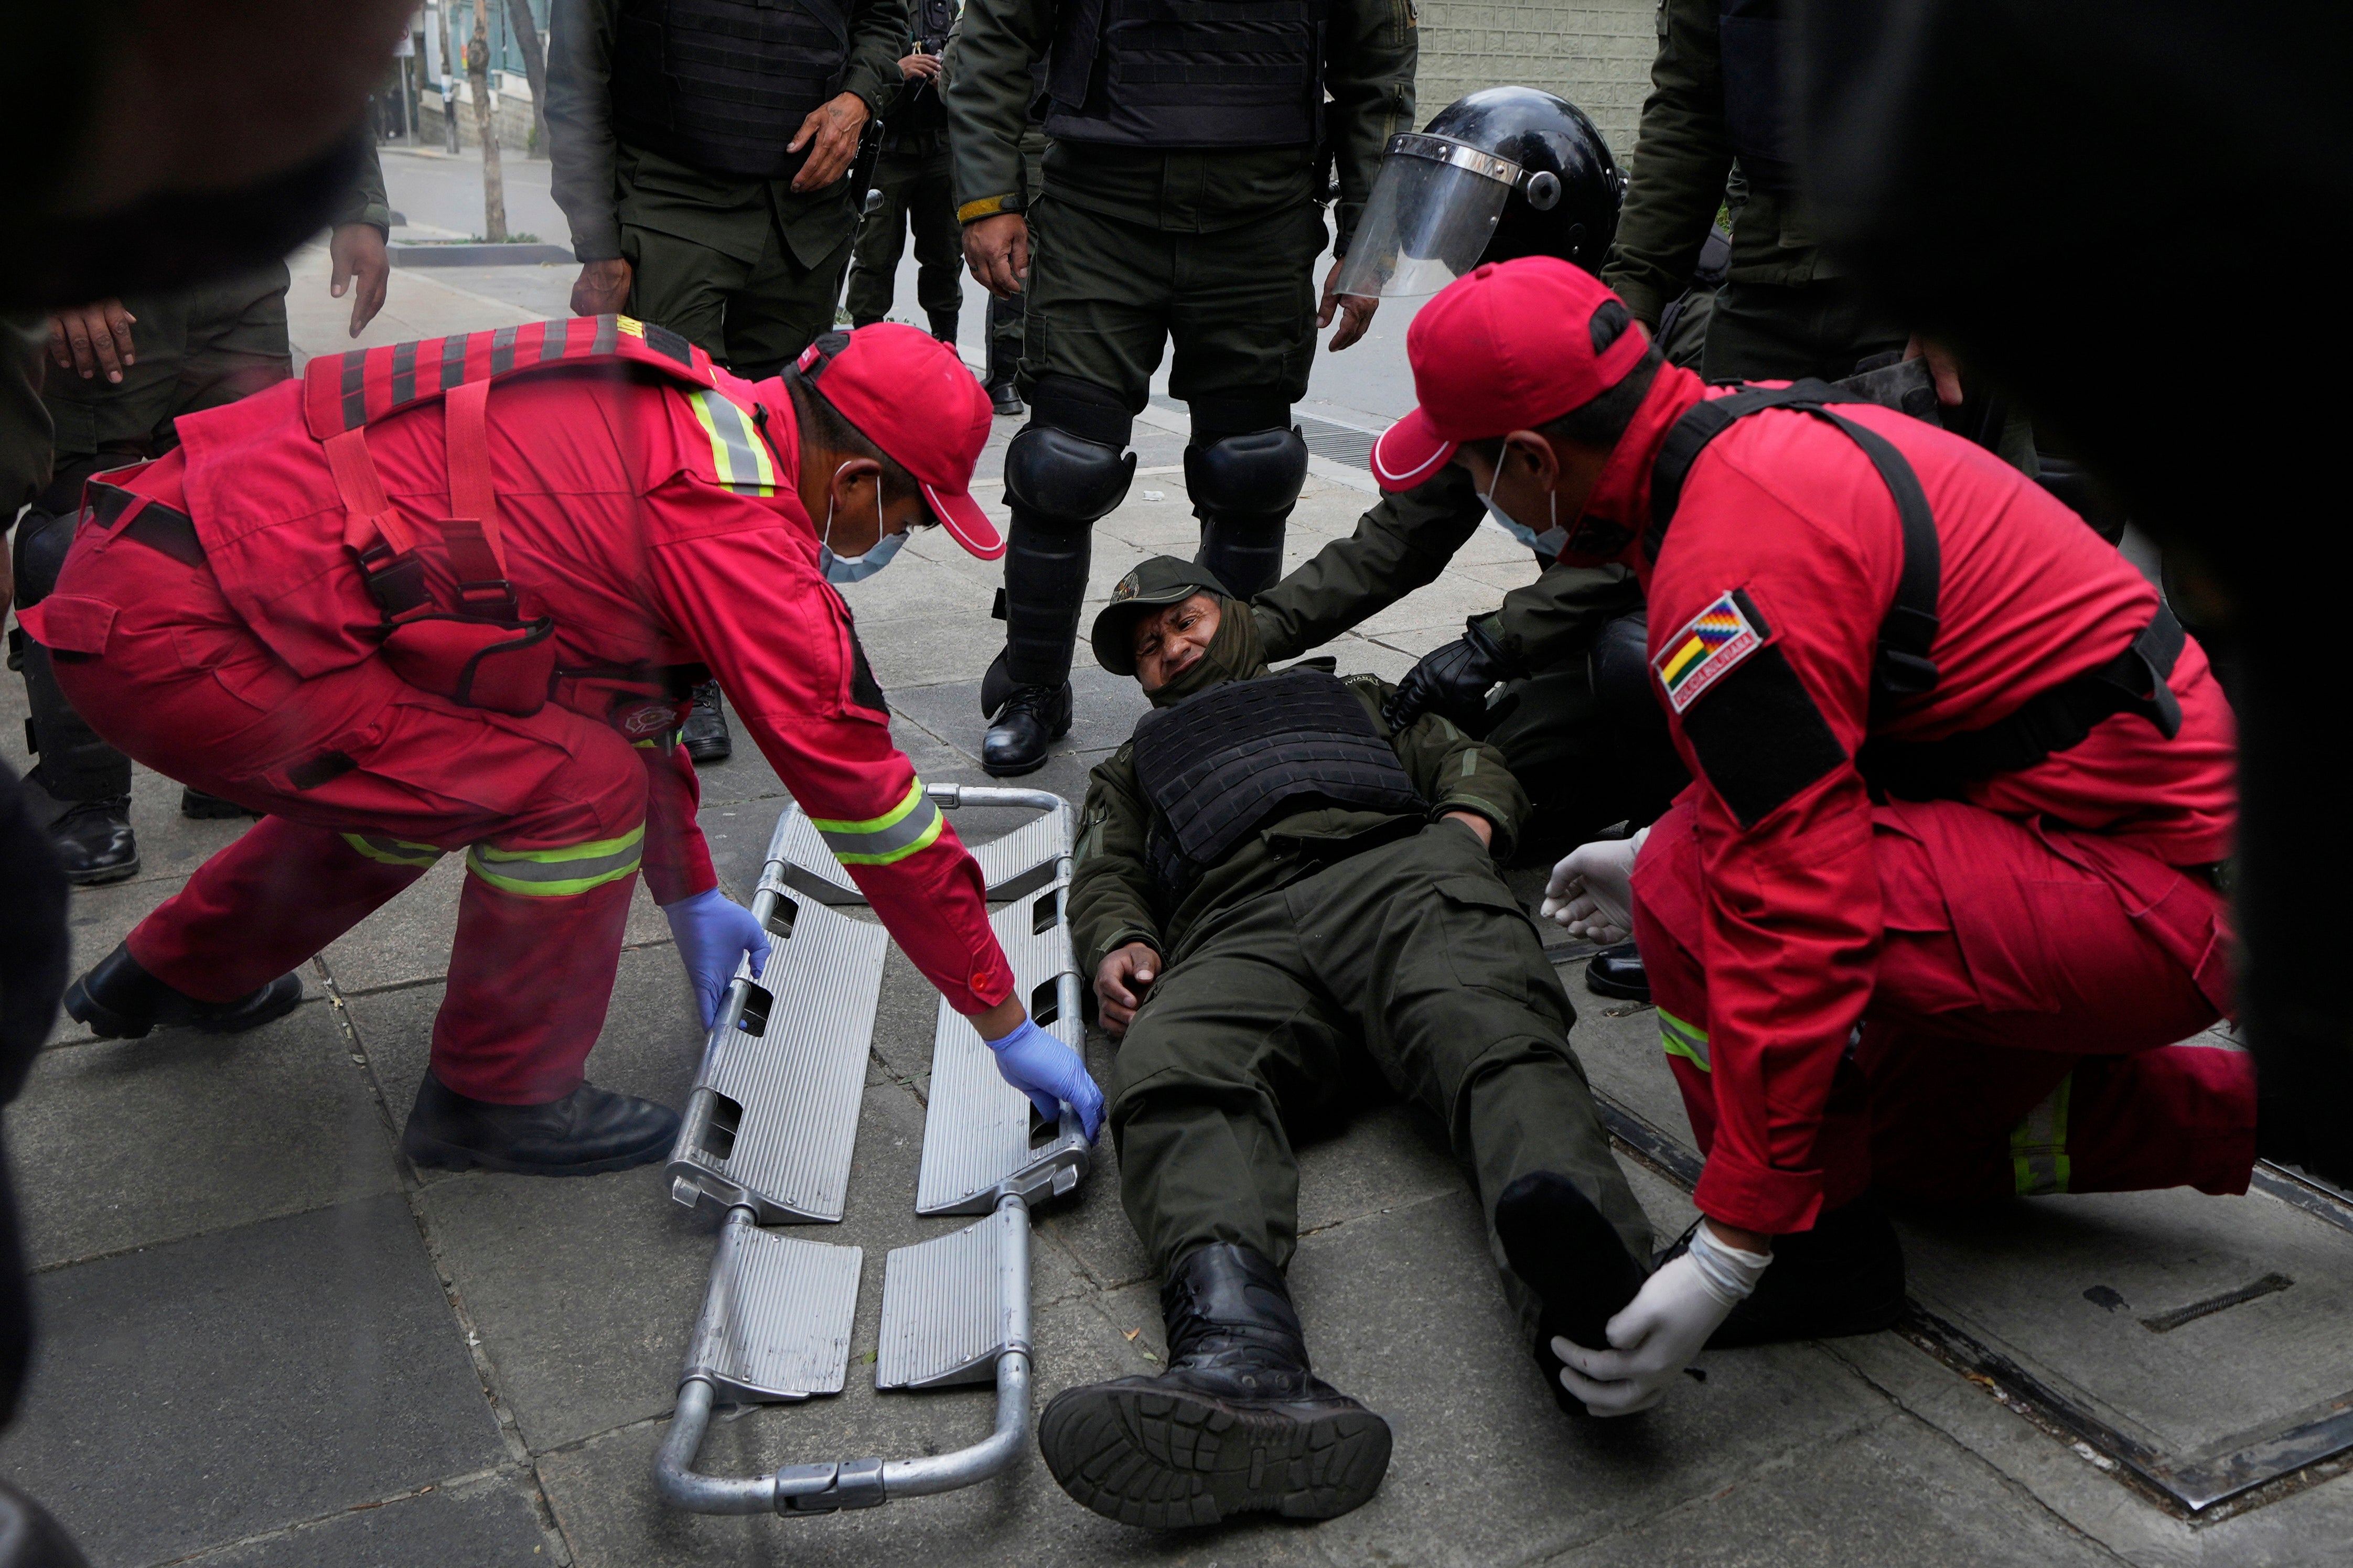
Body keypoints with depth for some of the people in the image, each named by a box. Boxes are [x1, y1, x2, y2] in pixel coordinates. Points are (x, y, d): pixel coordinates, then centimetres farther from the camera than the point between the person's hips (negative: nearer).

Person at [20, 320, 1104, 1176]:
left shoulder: (662, 427, 12)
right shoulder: (739, 532, -16)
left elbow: (628, 680, 24)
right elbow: (862, 789, -12)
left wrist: (689, 898, 30)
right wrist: (1006, 1025, -2)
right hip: (183, 635, -10)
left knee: (407, 767, 28)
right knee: (576, 787, -10)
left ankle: (172, 974, 48)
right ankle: (495, 1098, 10)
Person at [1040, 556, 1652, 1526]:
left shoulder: (1351, 697, 44)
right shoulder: (1133, 771, 46)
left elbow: (1465, 761, 31)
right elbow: (1106, 880, 29)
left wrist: (1465, 831, 5)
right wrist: (1116, 945, 3)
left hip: (1395, 867, 0)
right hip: (1238, 937, 0)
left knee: (1484, 1020, -38)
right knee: (1172, 1070, -37)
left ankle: (1581, 1295, -67)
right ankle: (1246, 1369, -63)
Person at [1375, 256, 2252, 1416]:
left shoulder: (1733, 570, -27)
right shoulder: (1762, 429, 4)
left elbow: (1800, 920, -30)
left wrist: (1733, 1251, -25)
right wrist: (1668, 853, 32)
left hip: (2147, 903, -10)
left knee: (1692, 886, -22)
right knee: (1915, 1139, 24)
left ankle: (1817, 1247, -4)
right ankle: (2252, 1109, 25)